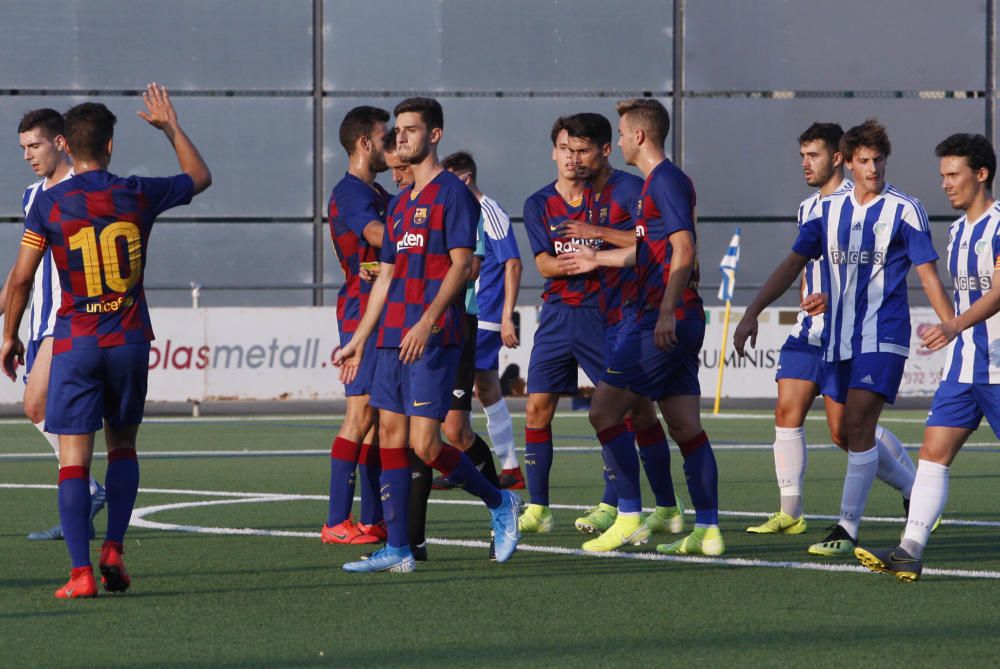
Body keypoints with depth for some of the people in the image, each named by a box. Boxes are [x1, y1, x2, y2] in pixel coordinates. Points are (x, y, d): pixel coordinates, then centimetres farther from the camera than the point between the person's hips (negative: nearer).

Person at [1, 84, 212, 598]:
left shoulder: (49, 204, -7)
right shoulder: (137, 195, 0)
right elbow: (200, 177, 19)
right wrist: (170, 126, 30)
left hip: (75, 342, -2)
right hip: (130, 340, 2)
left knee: (74, 458, -1)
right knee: (123, 446, 20)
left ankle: (81, 572, -9)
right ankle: (114, 548, 6)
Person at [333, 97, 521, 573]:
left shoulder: (452, 193, -5)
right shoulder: (400, 203, 19)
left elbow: (461, 265, -13)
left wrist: (427, 323, -23)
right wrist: (359, 341, 20)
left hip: (434, 338, -8)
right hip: (392, 337, 8)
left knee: (424, 443, -11)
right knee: (390, 435, 3)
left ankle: (500, 503, 9)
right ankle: (397, 549, 5)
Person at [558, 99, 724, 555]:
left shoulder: (666, 181, -10)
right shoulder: (656, 183, 20)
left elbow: (684, 249, -20)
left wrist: (667, 311, -27)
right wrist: (597, 259, 48)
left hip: (666, 321, -10)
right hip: (677, 323, 10)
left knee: (605, 411, -7)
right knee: (685, 427, 6)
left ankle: (630, 518, -7)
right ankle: (707, 530, 3)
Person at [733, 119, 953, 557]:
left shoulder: (905, 210, -5)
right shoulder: (829, 209, 8)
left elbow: (928, 274, -5)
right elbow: (793, 264, 12)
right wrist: (752, 313, 5)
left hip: (883, 337, -6)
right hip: (838, 338, 6)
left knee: (858, 424, -16)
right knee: (846, 433, 9)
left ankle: (847, 529, -13)